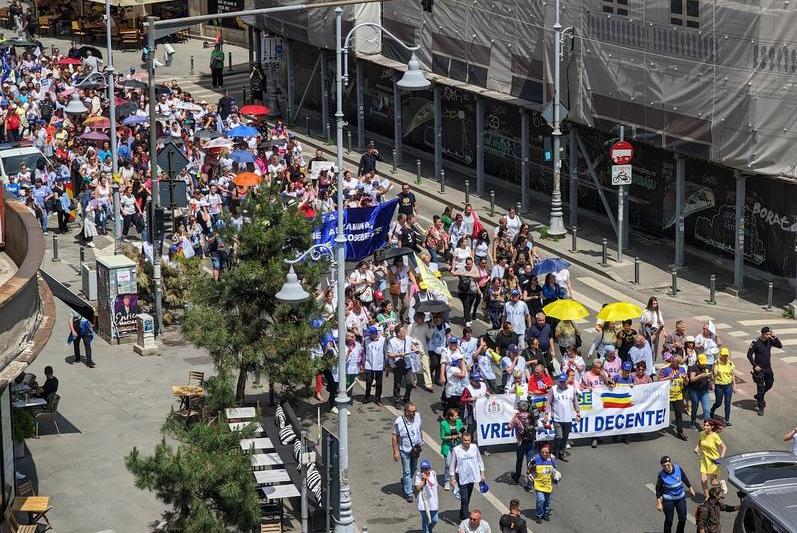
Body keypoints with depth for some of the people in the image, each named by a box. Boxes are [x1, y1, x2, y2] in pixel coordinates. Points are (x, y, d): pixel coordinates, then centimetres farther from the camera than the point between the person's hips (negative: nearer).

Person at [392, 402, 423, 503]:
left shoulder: (417, 417, -8)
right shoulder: (399, 422, -22)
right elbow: (394, 437, -13)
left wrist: (421, 442, 16)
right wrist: (395, 452, -13)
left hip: (416, 448, 5)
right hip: (405, 450, -5)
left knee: (414, 469, 21)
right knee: (407, 472, 1)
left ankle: (404, 482, 49)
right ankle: (409, 493, 9)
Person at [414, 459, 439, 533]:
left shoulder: (433, 474, 0)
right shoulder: (418, 475, -11)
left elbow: (435, 486, 7)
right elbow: (417, 488, -17)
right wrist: (423, 479, -20)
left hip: (433, 501, 4)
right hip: (424, 502, -4)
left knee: (434, 520, 11)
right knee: (425, 520, 4)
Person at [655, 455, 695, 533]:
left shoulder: (678, 468, -13)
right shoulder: (661, 475, -19)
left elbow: (685, 479, 6)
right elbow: (658, 490, -9)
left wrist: (690, 488, 17)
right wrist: (659, 503, -8)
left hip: (680, 497, 3)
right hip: (668, 499, -3)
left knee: (683, 518, 8)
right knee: (669, 520, 3)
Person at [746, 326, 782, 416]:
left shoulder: (770, 341, -3)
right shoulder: (756, 343, -18)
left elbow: (780, 345, -3)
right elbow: (749, 355, -13)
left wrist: (775, 337, -18)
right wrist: (755, 366, -17)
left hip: (768, 368, 6)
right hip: (759, 369, -6)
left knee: (769, 385, 20)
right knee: (760, 388, -1)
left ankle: (759, 396, 46)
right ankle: (761, 408, 10)